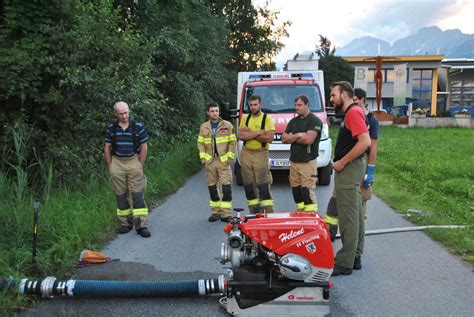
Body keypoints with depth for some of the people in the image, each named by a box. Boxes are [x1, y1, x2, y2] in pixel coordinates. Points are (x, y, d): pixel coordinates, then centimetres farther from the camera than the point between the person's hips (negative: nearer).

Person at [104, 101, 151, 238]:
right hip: (117, 163, 2)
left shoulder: (138, 126, -2)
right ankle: (125, 223, 18)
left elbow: (144, 147, 2)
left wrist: (140, 165, 0)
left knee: (137, 195, -5)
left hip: (133, 161, -2)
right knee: (121, 195, 6)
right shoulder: (111, 127, 3)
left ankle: (141, 225, -3)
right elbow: (107, 148, 8)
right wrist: (110, 166, 5)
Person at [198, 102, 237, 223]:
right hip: (209, 161, 3)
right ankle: (215, 212, 17)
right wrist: (203, 157, 3)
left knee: (226, 187, -7)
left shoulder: (227, 125, 3)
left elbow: (233, 142, 3)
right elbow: (200, 143, 13)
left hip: (223, 160, -3)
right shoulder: (204, 127, 10)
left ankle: (226, 214, -3)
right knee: (212, 187, 7)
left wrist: (229, 157, -4)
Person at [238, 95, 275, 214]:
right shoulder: (245, 118, 11)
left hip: (261, 154, -4)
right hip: (246, 154, 4)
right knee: (248, 185, 6)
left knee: (263, 185, -9)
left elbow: (269, 138, -13)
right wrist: (258, 133, -11)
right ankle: (254, 212, 15)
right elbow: (240, 136, -4)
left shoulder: (267, 118, 0)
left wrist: (249, 133, -9)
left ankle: (268, 212, -5)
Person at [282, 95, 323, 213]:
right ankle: (300, 211, 15)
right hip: (293, 160, 7)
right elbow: (284, 139, 11)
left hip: (307, 162, -7)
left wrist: (292, 138, -2)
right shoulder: (293, 121, 18)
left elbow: (309, 139, -16)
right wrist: (298, 135, -5)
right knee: (295, 188, 7)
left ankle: (311, 213, -10)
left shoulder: (315, 120, -3)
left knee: (308, 189, -12)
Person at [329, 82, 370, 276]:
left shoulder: (353, 112, -13)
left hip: (349, 169, -11)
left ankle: (344, 263, -1)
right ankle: (355, 258, 23)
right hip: (350, 169, 11)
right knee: (355, 214, 14)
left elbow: (365, 142, -24)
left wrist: (342, 162, -19)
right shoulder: (350, 112, 18)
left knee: (348, 218, -7)